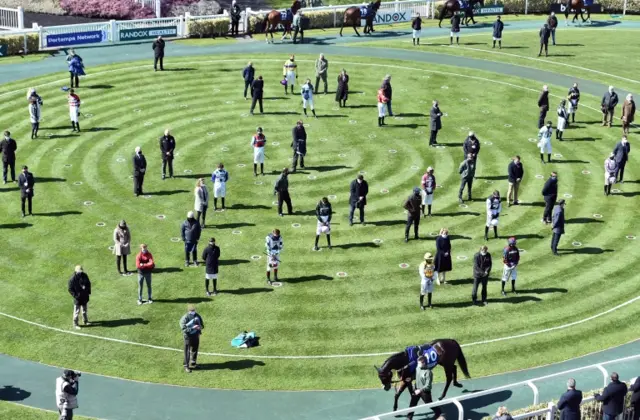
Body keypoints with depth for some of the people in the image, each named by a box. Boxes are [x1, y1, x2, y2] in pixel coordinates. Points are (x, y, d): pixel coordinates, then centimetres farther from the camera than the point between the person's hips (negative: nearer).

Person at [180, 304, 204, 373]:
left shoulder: (197, 316, -1)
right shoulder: (184, 318, -18)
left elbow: (202, 325, 8)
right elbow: (184, 329, -24)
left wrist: (200, 327, -16)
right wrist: (192, 328, -33)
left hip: (196, 335, 6)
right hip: (188, 337, -5)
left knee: (195, 350, 19)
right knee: (187, 352, -1)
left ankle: (193, 364, 37)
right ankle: (186, 366, 11)